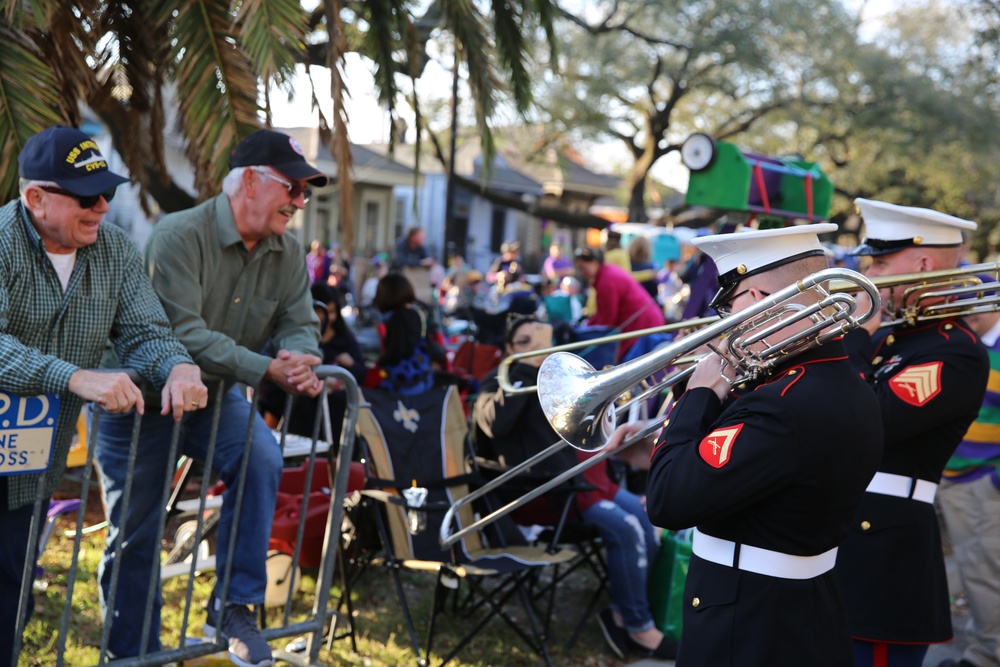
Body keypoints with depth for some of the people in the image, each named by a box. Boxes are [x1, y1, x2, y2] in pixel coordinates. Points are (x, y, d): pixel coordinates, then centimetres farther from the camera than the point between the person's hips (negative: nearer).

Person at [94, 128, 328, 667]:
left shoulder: (287, 254, -2)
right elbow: (183, 334, -31)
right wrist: (266, 370, -35)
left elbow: (299, 324, -4)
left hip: (215, 399, 5)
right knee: (134, 535, 5)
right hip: (142, 399, -4)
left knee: (262, 459, -25)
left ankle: (233, 607, -14)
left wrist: (300, 362, -29)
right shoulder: (180, 237, -24)